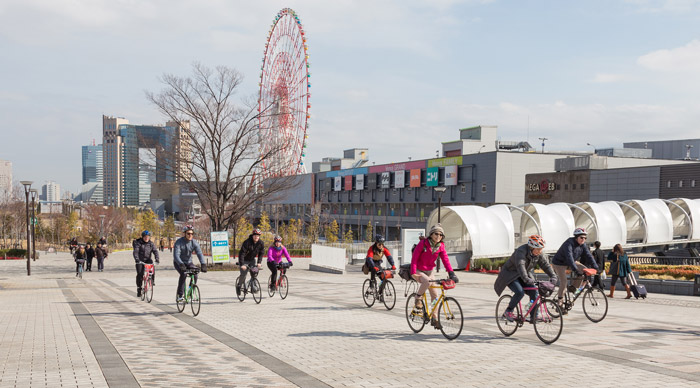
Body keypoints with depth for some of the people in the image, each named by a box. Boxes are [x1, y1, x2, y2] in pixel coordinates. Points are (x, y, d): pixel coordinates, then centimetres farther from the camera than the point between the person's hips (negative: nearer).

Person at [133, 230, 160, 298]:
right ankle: (139, 289, 4)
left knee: (152, 267, -27)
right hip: (140, 260, -2)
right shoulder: (138, 243, -8)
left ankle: (152, 281, -11)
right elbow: (135, 251, -21)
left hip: (148, 259, 2)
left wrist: (157, 258, -28)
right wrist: (136, 259, -39)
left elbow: (155, 251, -9)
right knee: (140, 274, -9)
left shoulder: (151, 243, 2)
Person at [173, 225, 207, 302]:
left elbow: (199, 253, -21)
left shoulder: (194, 242, -11)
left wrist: (203, 264, -37)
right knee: (183, 274, -31)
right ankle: (180, 295, -21)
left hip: (188, 262, 3)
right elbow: (176, 255, -31)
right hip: (178, 263, -3)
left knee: (195, 275, -22)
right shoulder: (179, 242, -20)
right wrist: (181, 264, -49)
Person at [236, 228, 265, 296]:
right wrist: (242, 264, -36)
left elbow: (261, 253, 0)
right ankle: (238, 286, 11)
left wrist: (259, 262, -13)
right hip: (244, 260, -4)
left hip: (252, 260, 4)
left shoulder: (260, 243, -12)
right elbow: (241, 253, -29)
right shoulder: (247, 242, -27)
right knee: (243, 274, -12)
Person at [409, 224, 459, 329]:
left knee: (435, 294, -1)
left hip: (429, 271, 5)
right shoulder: (423, 243, -18)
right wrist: (413, 272, -27)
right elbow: (414, 258, -18)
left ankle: (434, 318, 9)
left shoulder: (441, 246, -5)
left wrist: (451, 274, -22)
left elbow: (445, 260, -9)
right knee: (427, 282, -36)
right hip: (419, 271, -5)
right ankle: (418, 298, -9)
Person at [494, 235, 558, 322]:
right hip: (511, 275, -7)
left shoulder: (538, 254, -6)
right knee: (520, 292, -28)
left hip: (526, 275, 7)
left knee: (534, 292, -11)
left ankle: (534, 317, -1)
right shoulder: (521, 252, -30)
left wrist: (553, 276, -22)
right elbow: (520, 266, -44)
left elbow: (545, 264, -7)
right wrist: (526, 279, -58)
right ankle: (508, 312, -9)